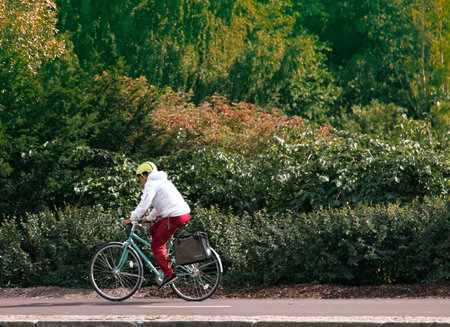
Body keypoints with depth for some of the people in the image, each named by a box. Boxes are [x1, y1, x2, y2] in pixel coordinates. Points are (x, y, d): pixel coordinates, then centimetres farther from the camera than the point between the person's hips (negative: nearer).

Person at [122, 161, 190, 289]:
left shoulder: (151, 184, -4)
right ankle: (165, 260, 21)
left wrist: (131, 219, -2)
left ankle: (169, 274, -6)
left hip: (175, 217, -9)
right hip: (185, 213, 9)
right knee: (154, 230, 25)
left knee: (156, 246, 0)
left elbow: (143, 205, -11)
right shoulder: (162, 181, 25)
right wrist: (149, 218, 39)